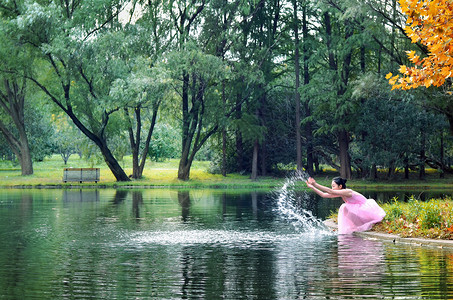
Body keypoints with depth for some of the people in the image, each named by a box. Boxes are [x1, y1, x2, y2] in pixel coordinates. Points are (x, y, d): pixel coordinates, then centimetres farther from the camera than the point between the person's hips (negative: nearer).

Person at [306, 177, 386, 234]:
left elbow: (330, 191, -36)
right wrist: (312, 187, -11)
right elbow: (323, 195, -2)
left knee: (346, 208, -25)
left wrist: (315, 184, -38)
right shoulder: (341, 194, 0)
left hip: (369, 209, -9)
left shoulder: (347, 192, -26)